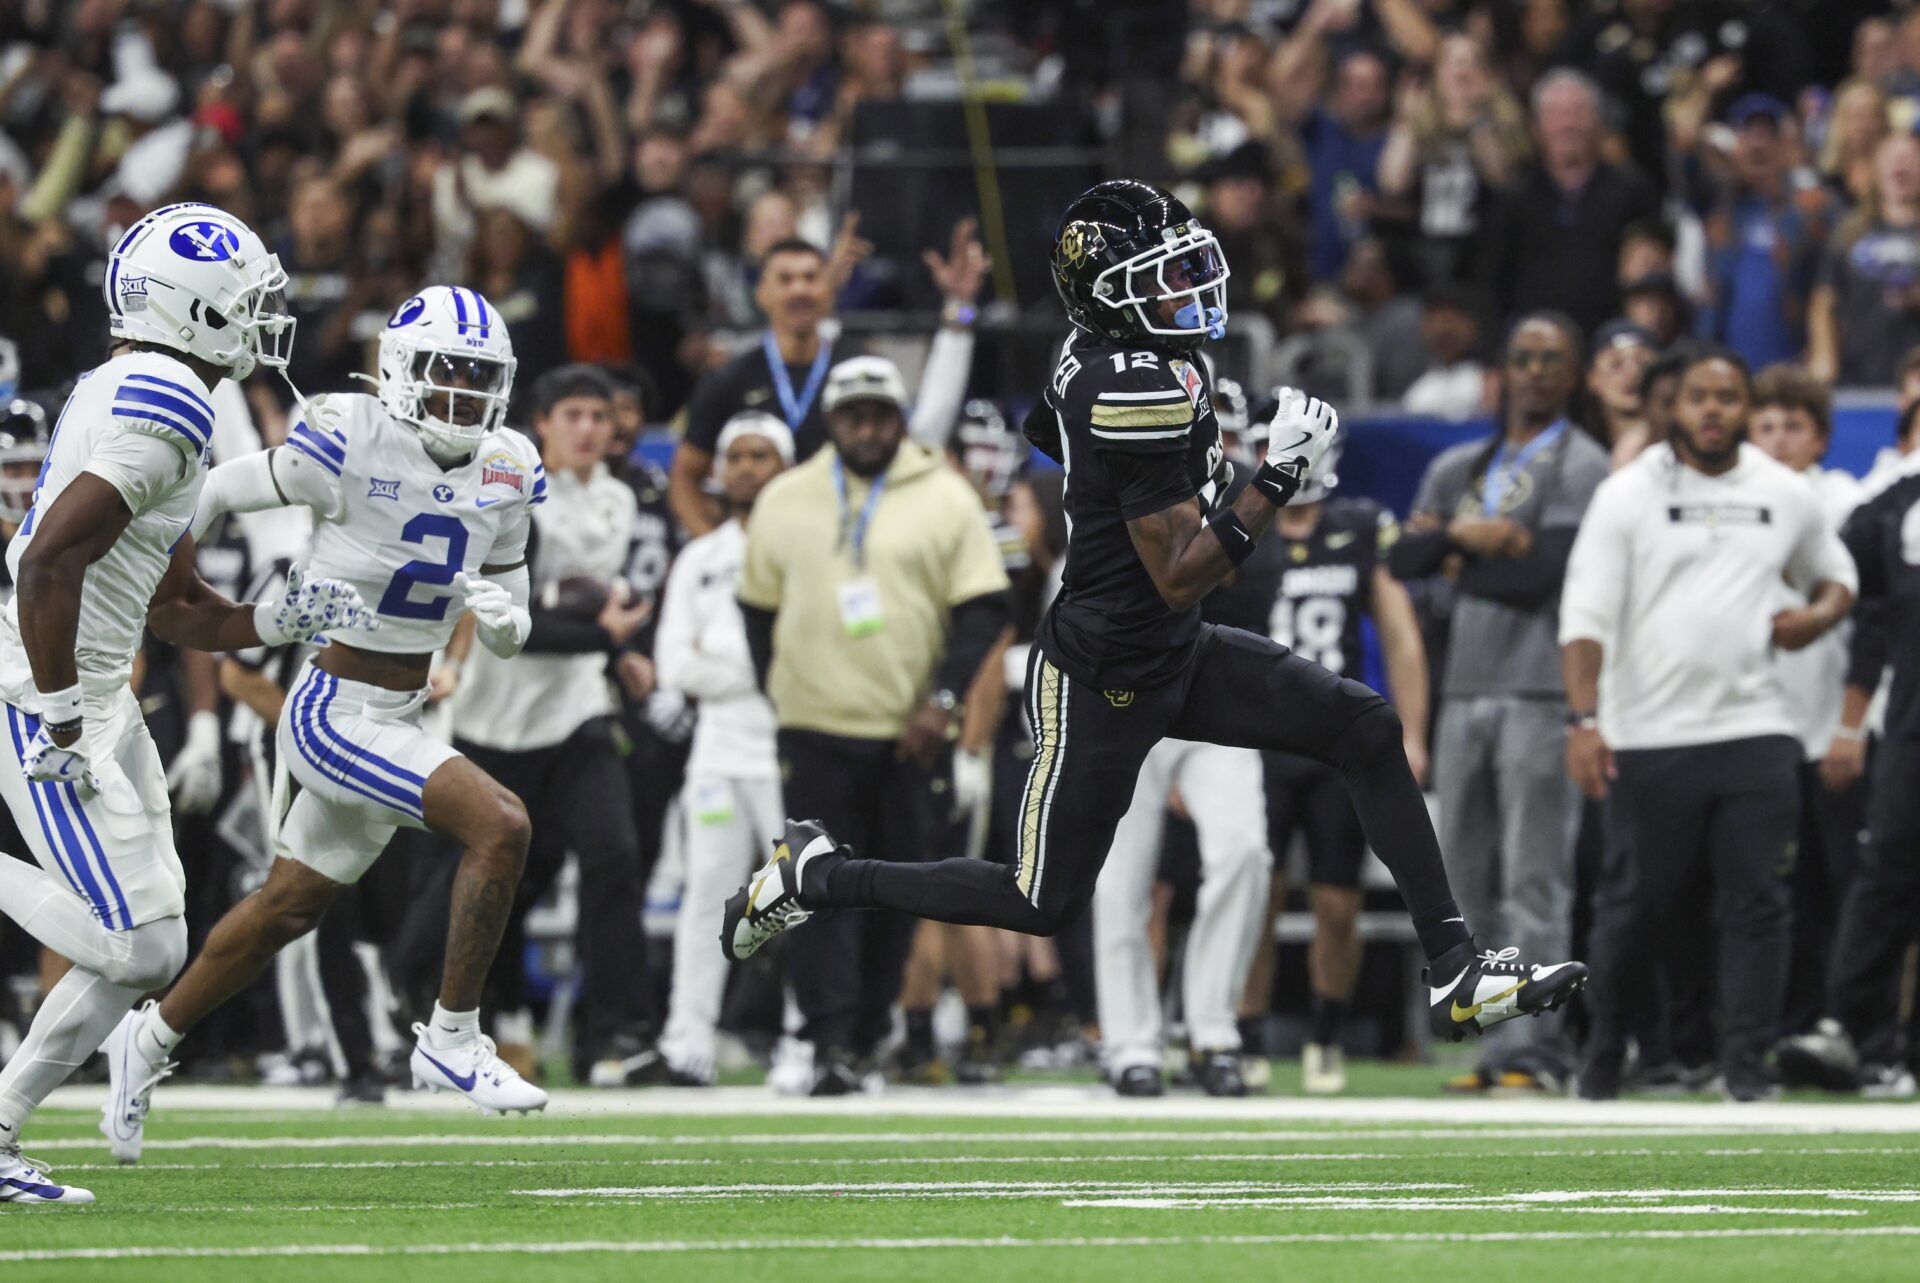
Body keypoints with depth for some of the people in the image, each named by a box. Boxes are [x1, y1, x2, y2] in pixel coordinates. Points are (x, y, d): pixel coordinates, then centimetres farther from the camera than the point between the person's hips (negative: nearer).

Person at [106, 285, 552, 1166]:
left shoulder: (503, 475, 3)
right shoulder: (352, 449, -18)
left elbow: (510, 635, 10)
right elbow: (217, 492, -4)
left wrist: (502, 617, -12)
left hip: (399, 718, 8)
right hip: (335, 716, -8)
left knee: (289, 909, 20)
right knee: (500, 827, -23)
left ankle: (150, 1041, 39)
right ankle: (451, 1042, -12)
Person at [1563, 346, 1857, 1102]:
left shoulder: (1786, 496, 11)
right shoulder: (1628, 495, 0)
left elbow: (1835, 575, 26)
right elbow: (1585, 614, -6)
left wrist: (1818, 615, 2)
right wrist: (1583, 718, -17)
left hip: (1755, 732, 2)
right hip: (1648, 738, -2)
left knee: (1757, 903, -5)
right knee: (1636, 904, 3)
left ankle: (1747, 1066, 0)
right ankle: (1603, 1058, 19)